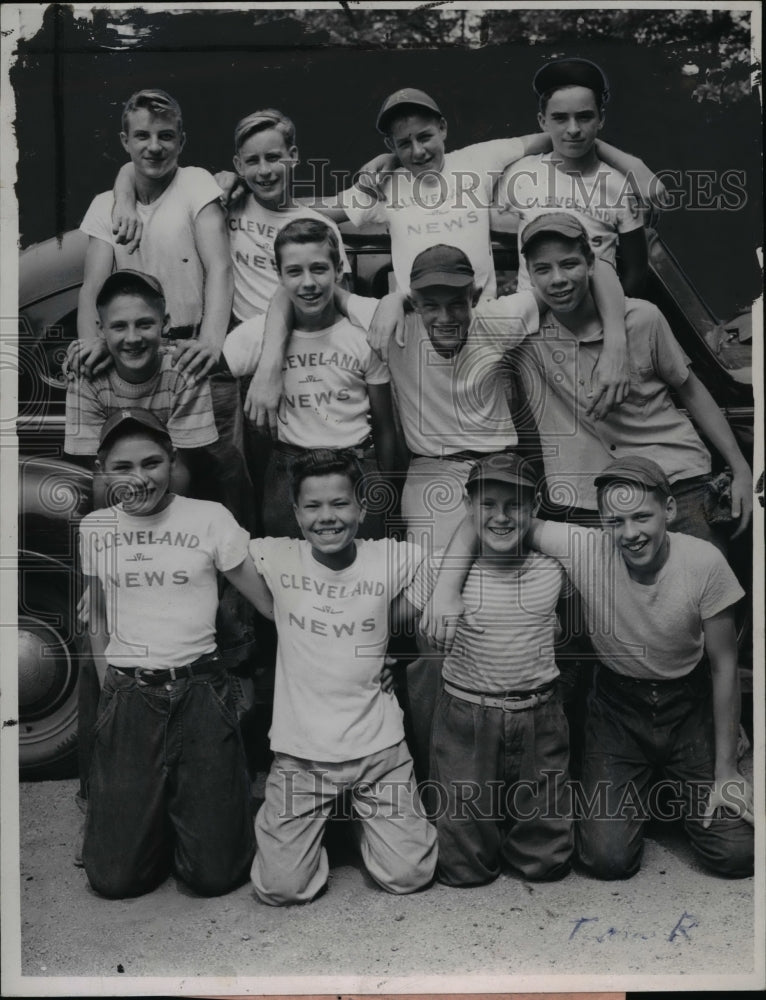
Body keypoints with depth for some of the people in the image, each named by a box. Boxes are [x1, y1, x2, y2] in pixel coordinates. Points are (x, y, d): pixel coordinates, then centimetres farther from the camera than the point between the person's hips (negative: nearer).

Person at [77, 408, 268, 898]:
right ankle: (156, 816, 31)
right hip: (126, 698, 2)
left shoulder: (210, 518, -4)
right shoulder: (94, 527, 7)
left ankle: (199, 808, 29)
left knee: (213, 874, -3)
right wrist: (109, 685, 13)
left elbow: (270, 600, -1)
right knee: (115, 877, 0)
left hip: (199, 692, -2)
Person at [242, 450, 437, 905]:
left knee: (409, 875, 1)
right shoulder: (274, 558, -7)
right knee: (281, 887, -1)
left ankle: (369, 820, 32)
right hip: (300, 751, 0)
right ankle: (321, 824, 30)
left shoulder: (390, 558, -5)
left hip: (378, 746, 0)